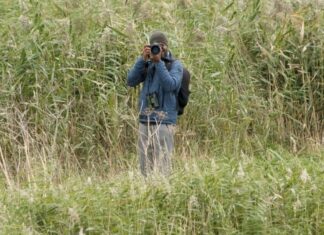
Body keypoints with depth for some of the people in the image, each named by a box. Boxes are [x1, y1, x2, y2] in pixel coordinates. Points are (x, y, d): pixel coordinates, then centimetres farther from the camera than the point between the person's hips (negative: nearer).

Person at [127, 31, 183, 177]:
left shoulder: (175, 65, 1)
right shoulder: (147, 65, 13)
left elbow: (170, 85, -15)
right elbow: (131, 81, 1)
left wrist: (159, 62, -16)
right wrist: (143, 59, -7)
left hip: (164, 122, -5)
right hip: (145, 121, 5)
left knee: (161, 167, -10)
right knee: (145, 166, 5)